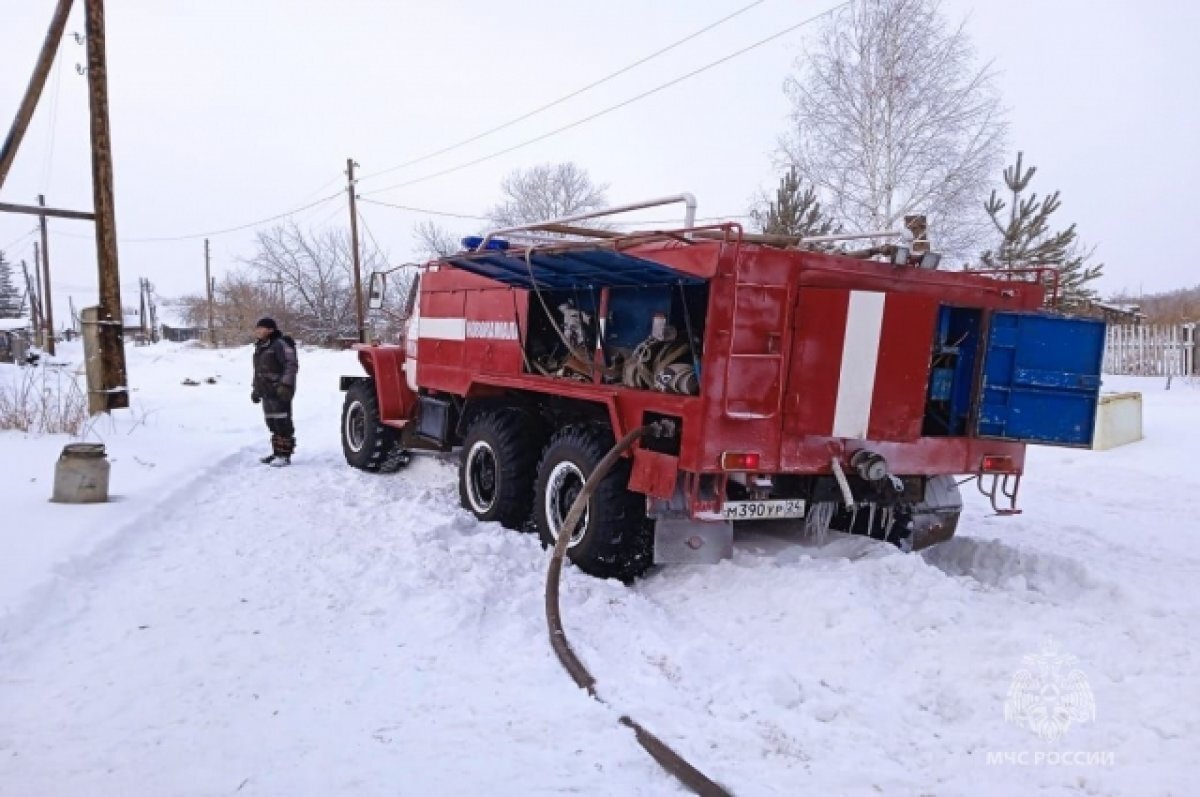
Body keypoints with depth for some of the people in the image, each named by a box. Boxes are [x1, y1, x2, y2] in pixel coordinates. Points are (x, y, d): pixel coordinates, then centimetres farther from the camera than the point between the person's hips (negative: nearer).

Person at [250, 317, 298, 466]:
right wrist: (256, 389, 28)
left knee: (282, 423, -8)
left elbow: (292, 365, -18)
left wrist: (285, 385, -26)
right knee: (273, 423, 12)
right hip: (267, 392, 9)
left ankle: (284, 455, -6)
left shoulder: (280, 344, -11)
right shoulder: (260, 347, 19)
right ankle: (277, 453, 19)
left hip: (280, 392, -9)